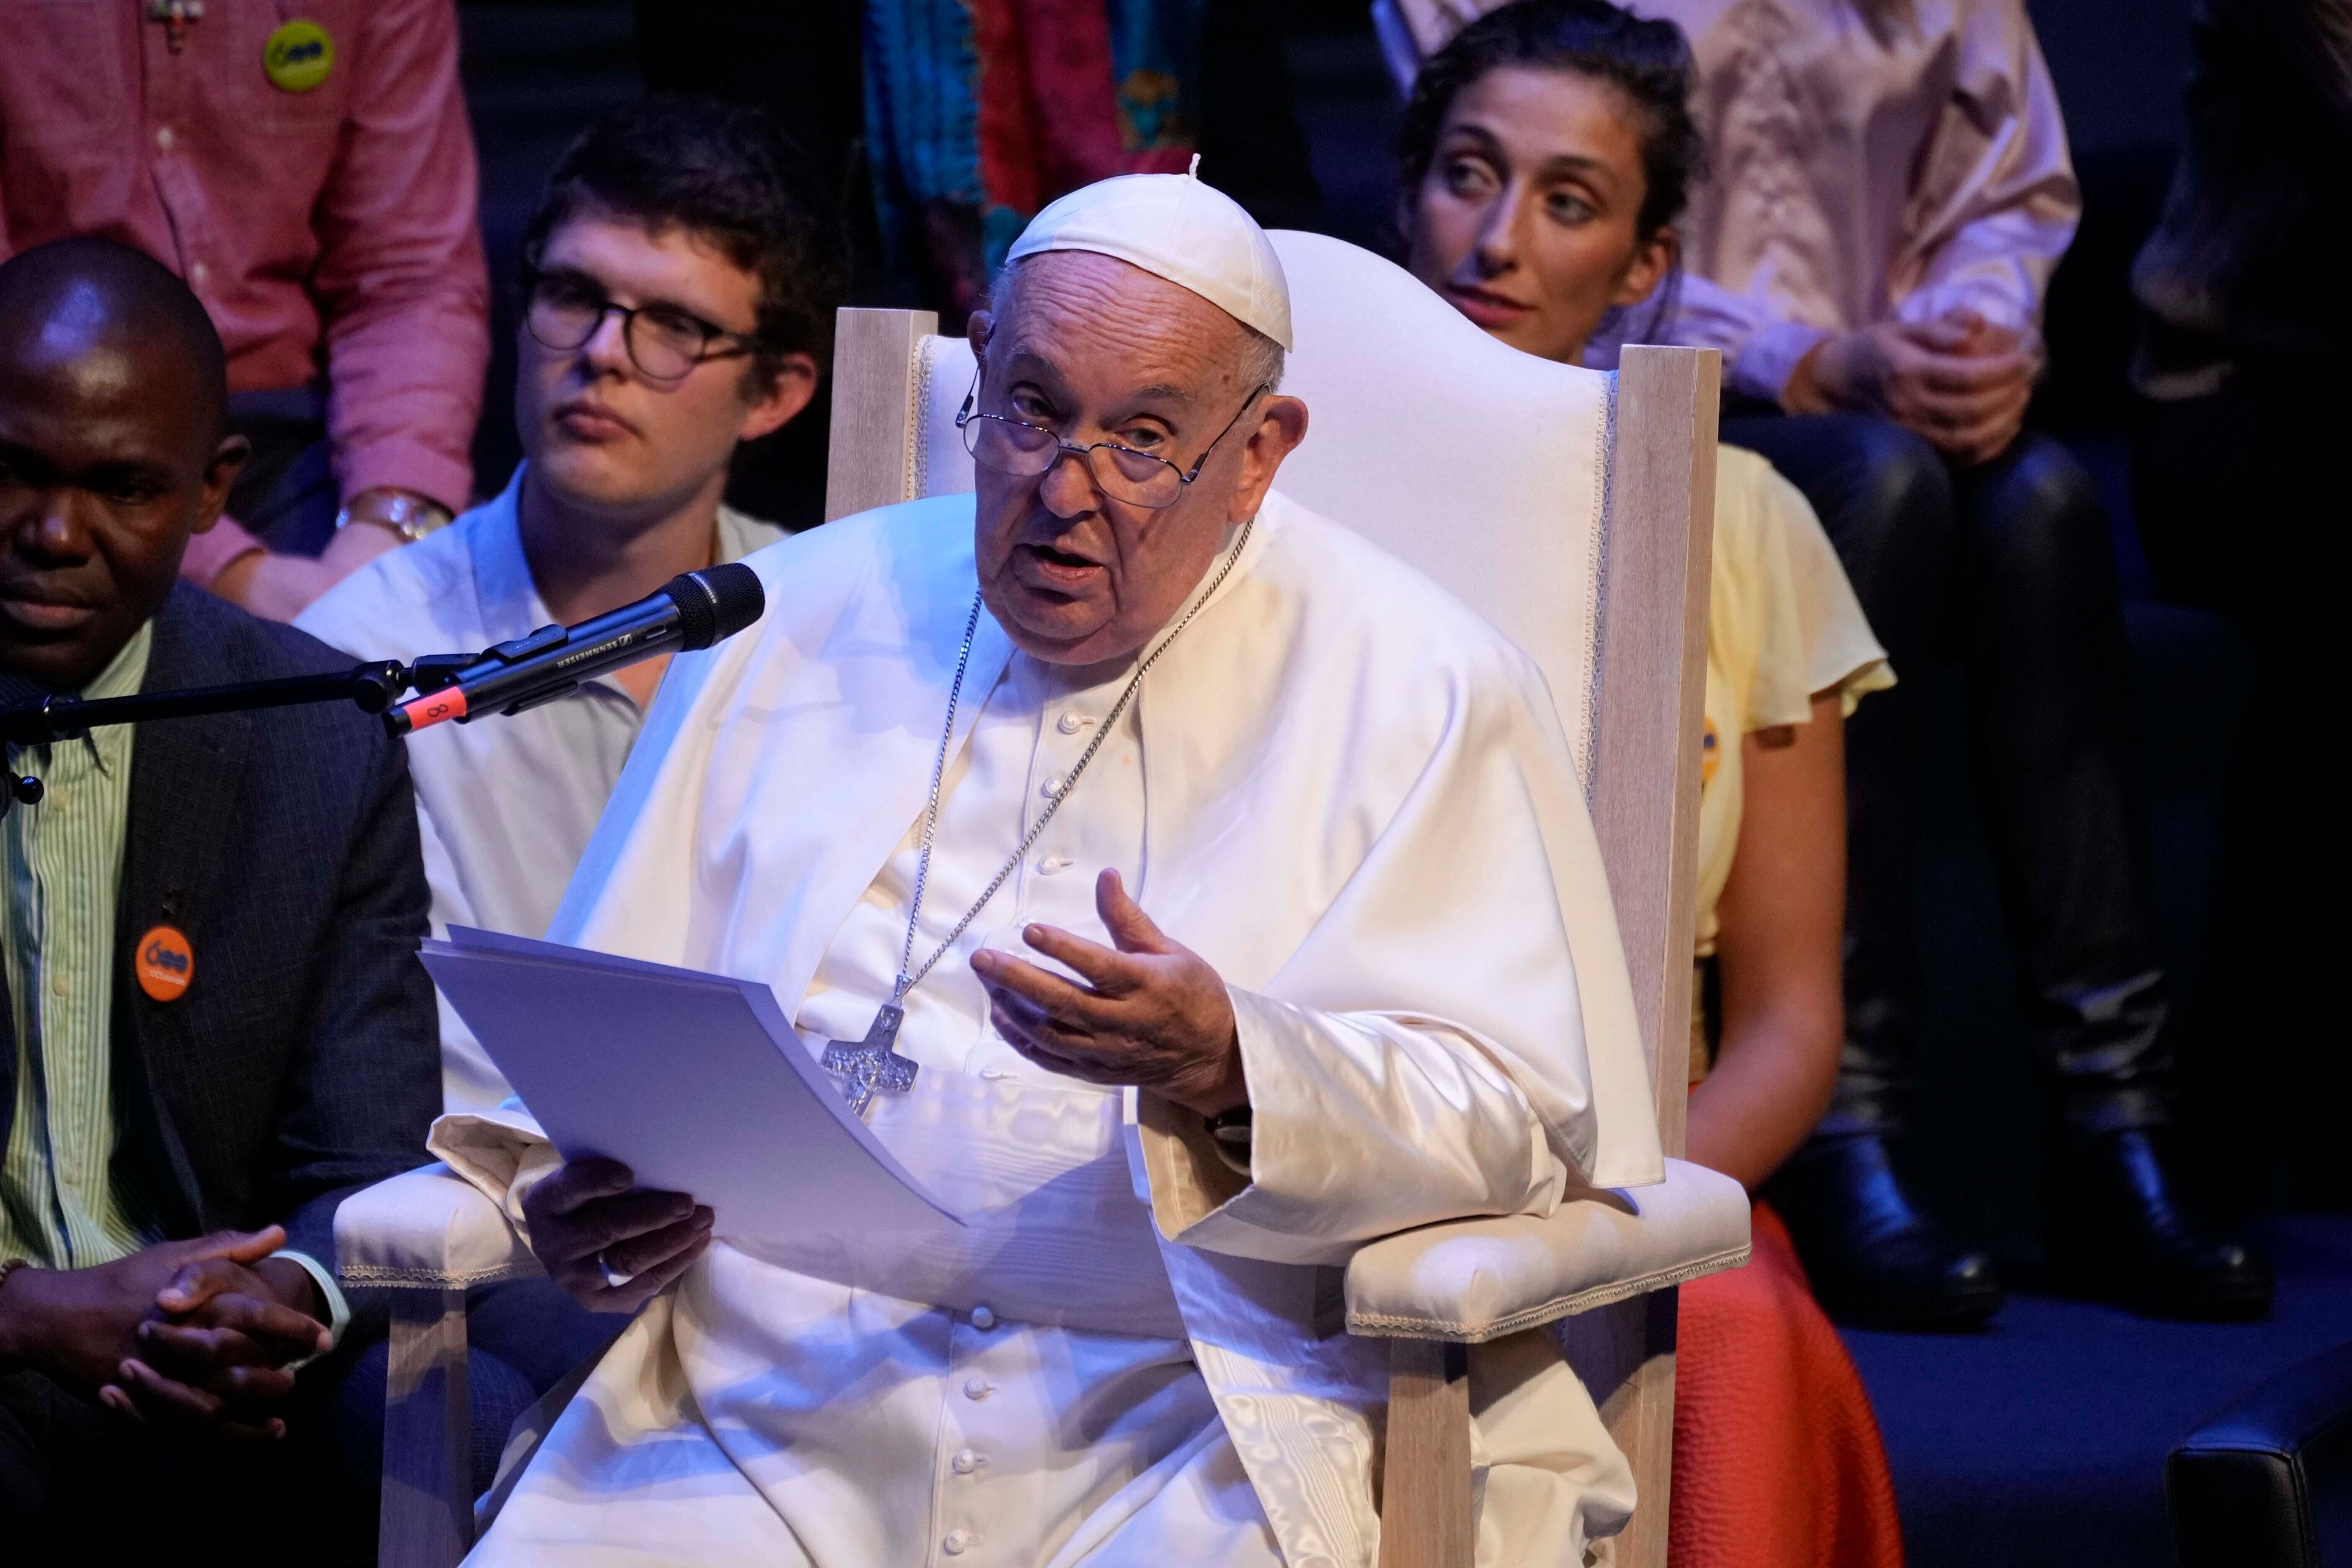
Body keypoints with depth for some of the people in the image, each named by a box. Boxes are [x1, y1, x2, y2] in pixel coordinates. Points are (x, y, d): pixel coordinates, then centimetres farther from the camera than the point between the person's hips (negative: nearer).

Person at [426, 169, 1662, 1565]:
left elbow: (1524, 1115, -4)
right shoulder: (799, 624, 15)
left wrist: (1227, 1064, -22)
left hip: (1202, 1430, -3)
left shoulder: (1417, 689, 4)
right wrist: (578, 1199, -6)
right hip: (765, 1418, 3)